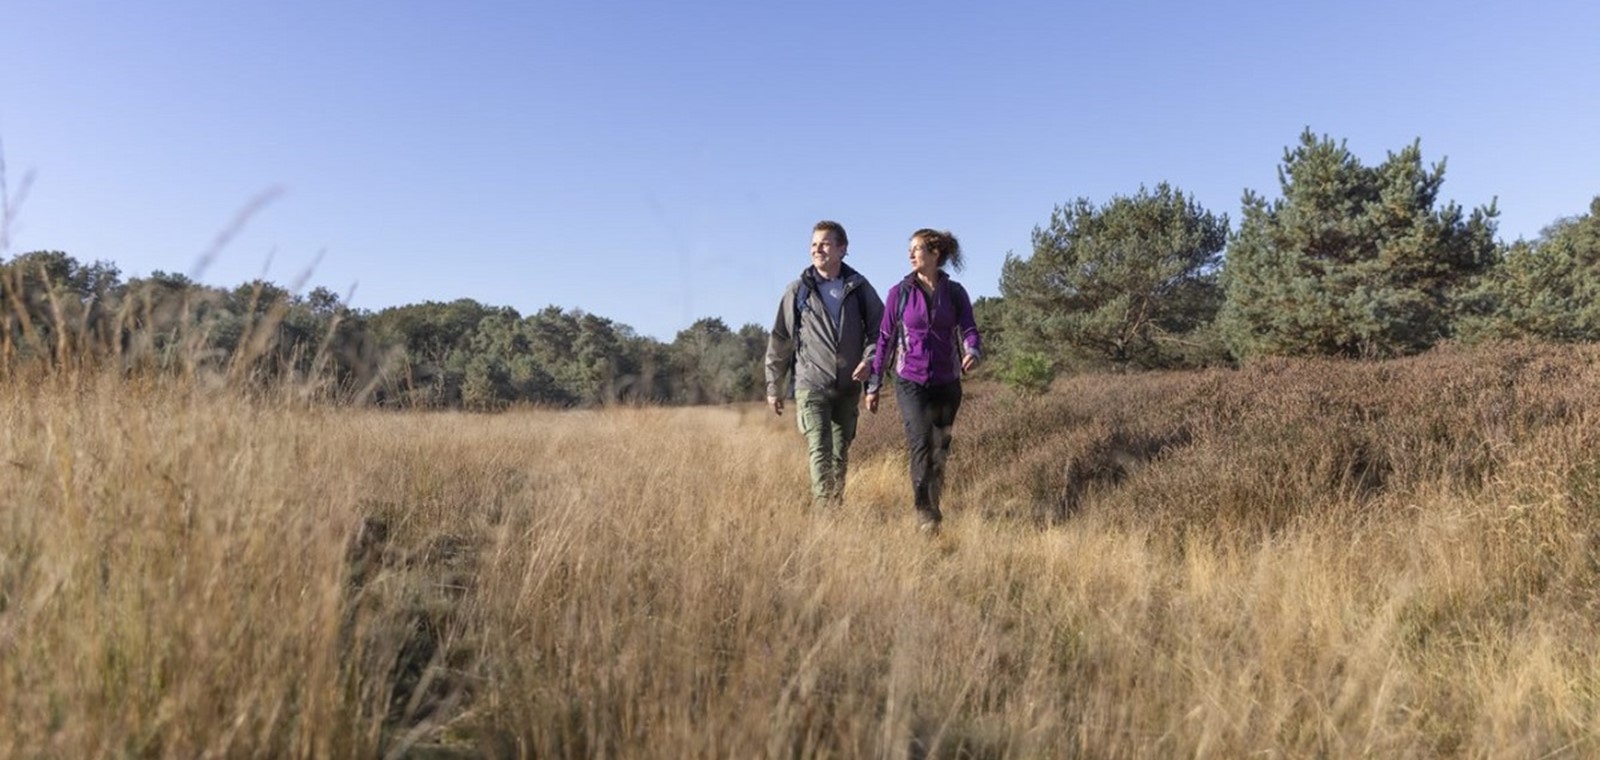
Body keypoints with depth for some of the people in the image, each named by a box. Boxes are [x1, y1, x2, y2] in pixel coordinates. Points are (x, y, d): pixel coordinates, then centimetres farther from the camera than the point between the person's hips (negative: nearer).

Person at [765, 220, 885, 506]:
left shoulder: (859, 288, 3)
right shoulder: (798, 290, -1)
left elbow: (880, 329, 8)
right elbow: (780, 340, 4)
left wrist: (868, 360, -10)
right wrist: (773, 386, 4)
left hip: (848, 387, 3)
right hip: (811, 384, -2)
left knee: (840, 454, 12)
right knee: (820, 451, -12)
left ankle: (837, 506, 24)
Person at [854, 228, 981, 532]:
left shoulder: (955, 292, 4)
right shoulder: (900, 292, 2)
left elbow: (968, 329, -4)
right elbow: (885, 338, 5)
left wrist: (973, 353, -28)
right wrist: (873, 385, 3)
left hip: (946, 383, 2)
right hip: (910, 381, -1)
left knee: (940, 448, 9)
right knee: (921, 441, -19)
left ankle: (933, 508, 30)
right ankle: (923, 511, -10)